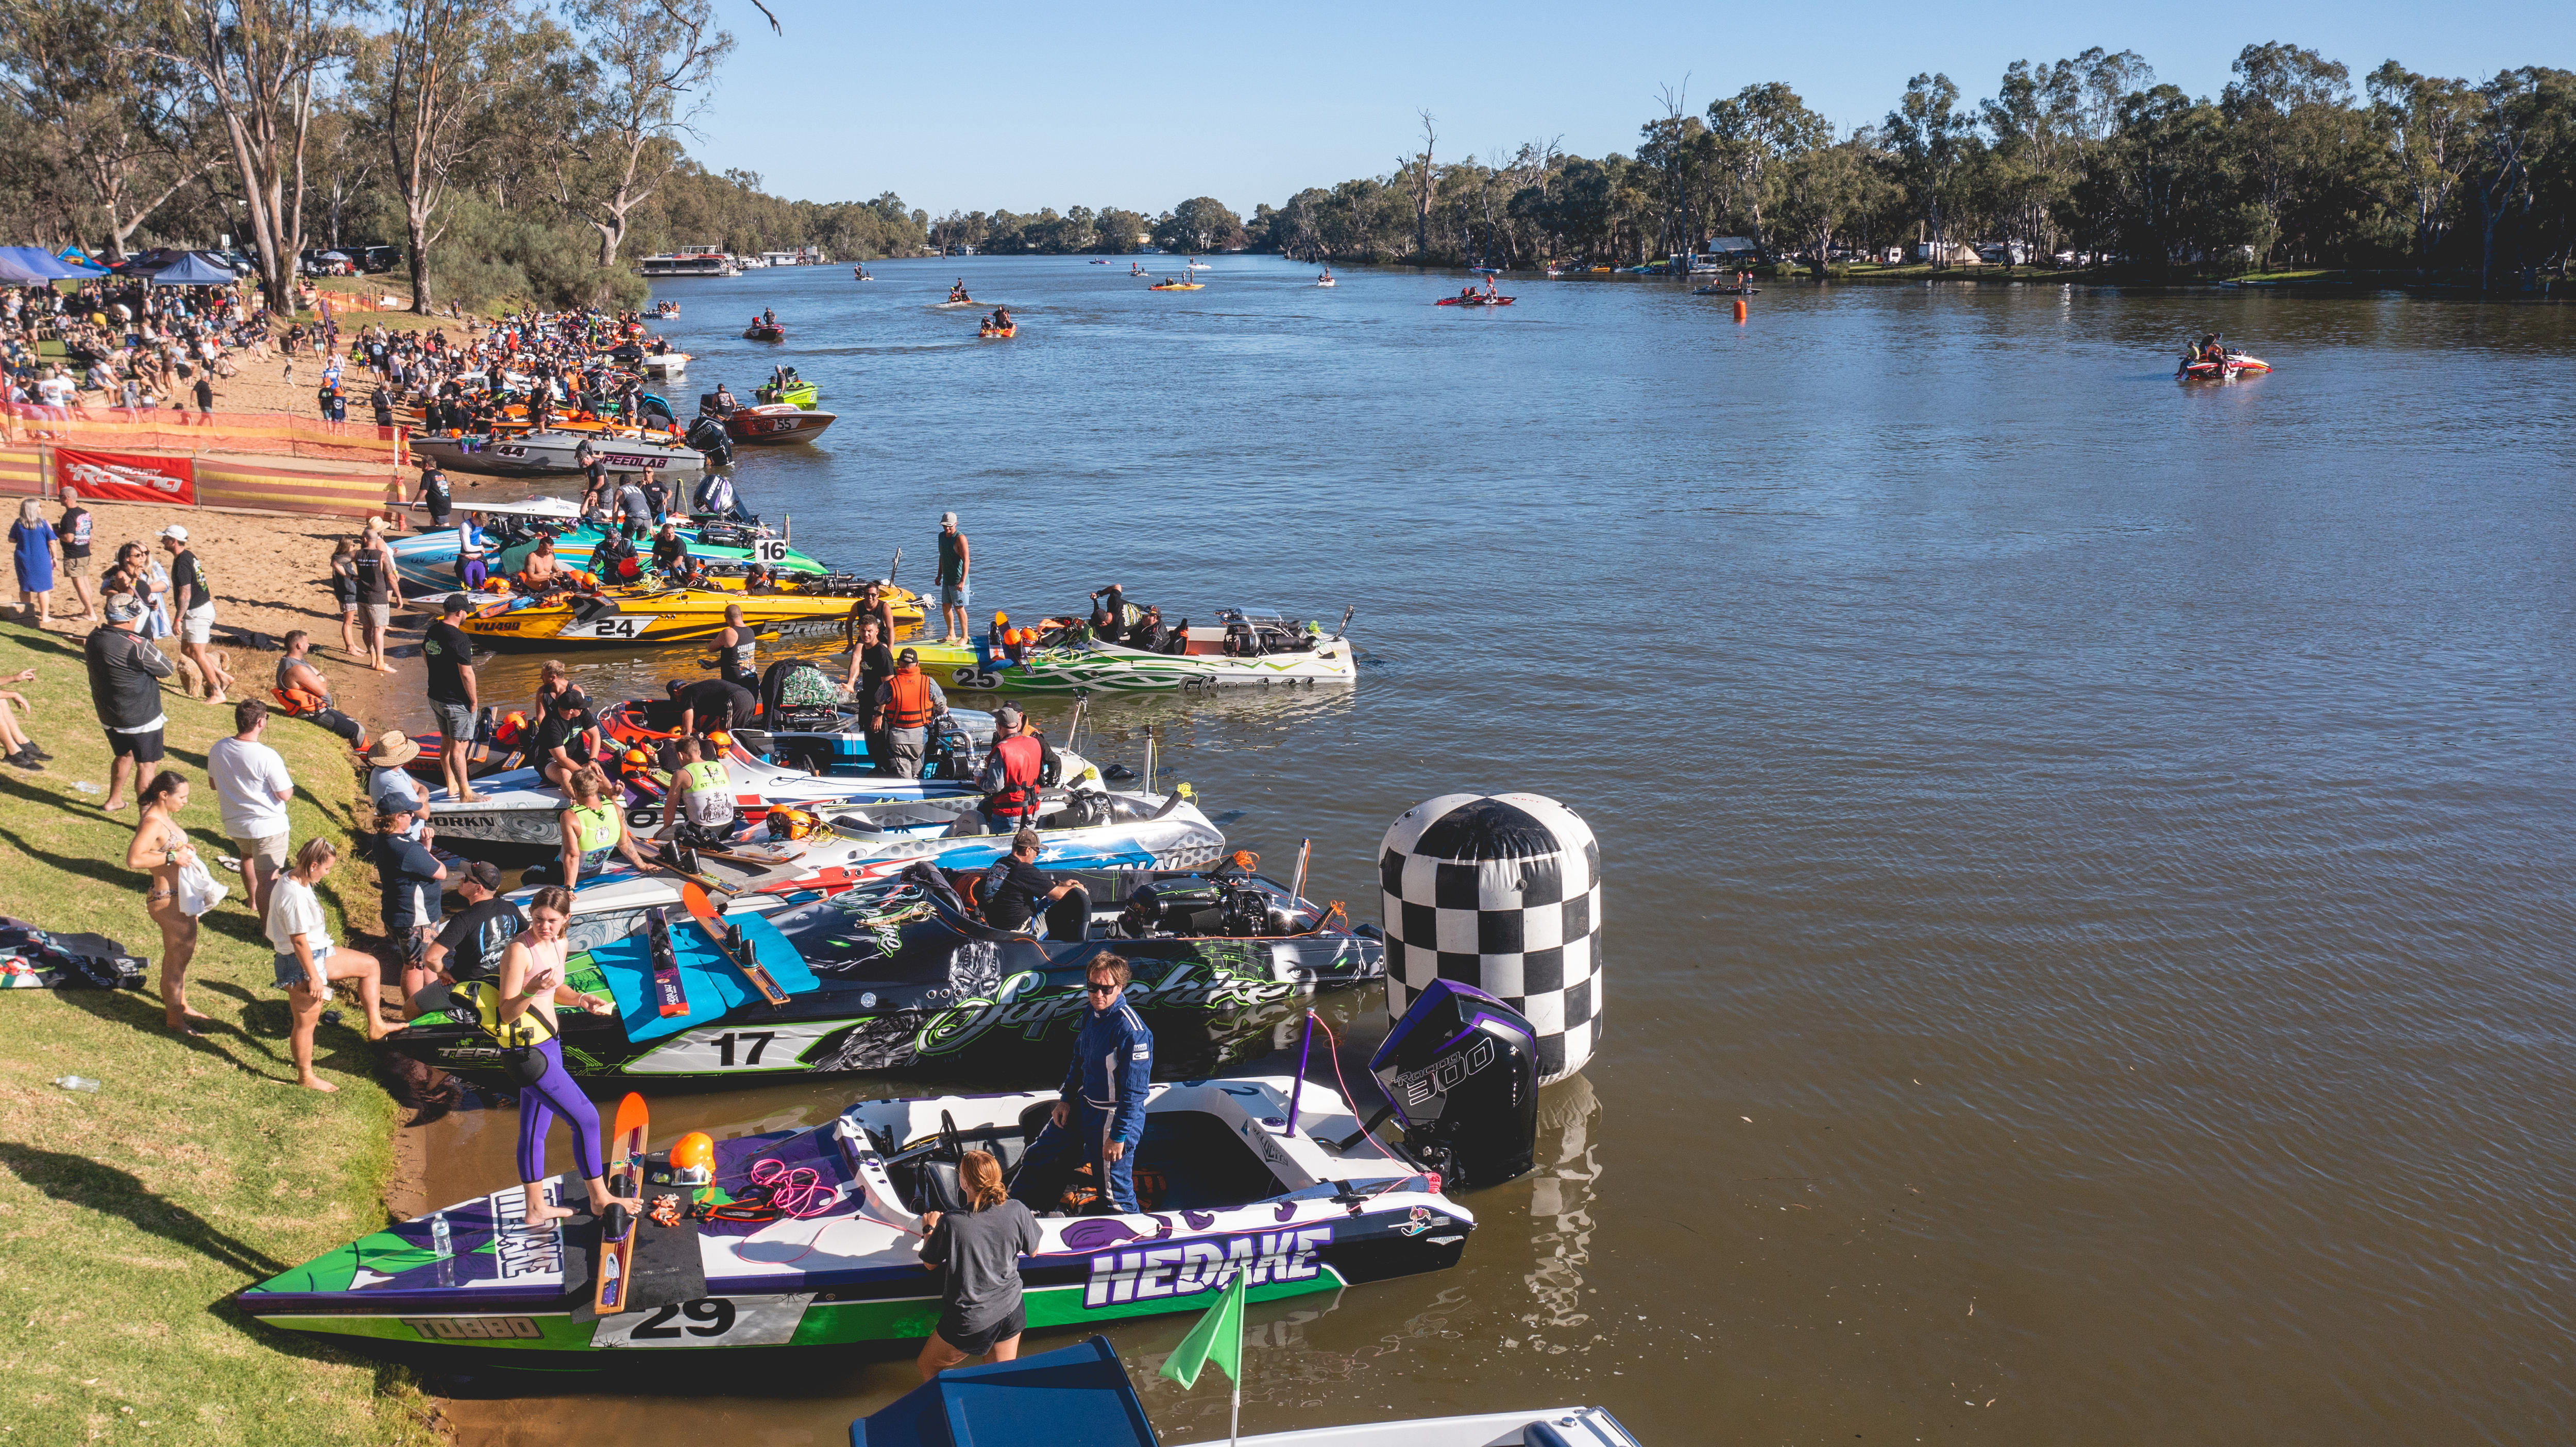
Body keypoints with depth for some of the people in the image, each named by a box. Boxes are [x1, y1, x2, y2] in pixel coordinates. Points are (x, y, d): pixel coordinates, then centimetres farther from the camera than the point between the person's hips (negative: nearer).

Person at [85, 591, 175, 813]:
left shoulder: (94, 637, -3)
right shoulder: (135, 647, -26)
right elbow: (167, 669, -15)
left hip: (108, 716, 8)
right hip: (141, 718, -8)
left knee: (124, 755, 29)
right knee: (146, 766, 4)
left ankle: (114, 800, 43)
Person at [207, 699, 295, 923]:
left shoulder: (217, 749, -9)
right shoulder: (267, 757, -28)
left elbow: (213, 783, 7)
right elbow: (286, 795, -20)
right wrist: (289, 781, 0)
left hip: (234, 823, 7)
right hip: (267, 825, -7)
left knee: (247, 856, 34)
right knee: (268, 878, 1)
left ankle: (254, 900, 54)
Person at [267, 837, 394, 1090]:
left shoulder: (294, 879, 0)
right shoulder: (295, 896, -31)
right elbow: (299, 941, -27)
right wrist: (314, 977, -19)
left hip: (319, 952, 10)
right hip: (301, 964, -10)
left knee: (370, 965, 16)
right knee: (306, 1021, 6)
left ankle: (375, 1026, 21)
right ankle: (306, 1077, 24)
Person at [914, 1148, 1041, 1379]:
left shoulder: (951, 1223, -25)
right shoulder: (1017, 1211, -17)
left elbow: (930, 1264, -5)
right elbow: (1033, 1251, 2)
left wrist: (929, 1229, 11)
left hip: (969, 1322, -4)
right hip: (1011, 1311, 4)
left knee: (928, 1369, 22)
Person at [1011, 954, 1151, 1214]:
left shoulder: (1131, 1030, -27)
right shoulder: (1093, 1015, 1)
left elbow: (1134, 1090, -25)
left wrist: (1119, 1135, -23)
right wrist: (1066, 1099, 14)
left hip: (1113, 1115, -9)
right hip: (1083, 1106, 9)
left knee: (1115, 1195, 0)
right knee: (1037, 1157, 23)